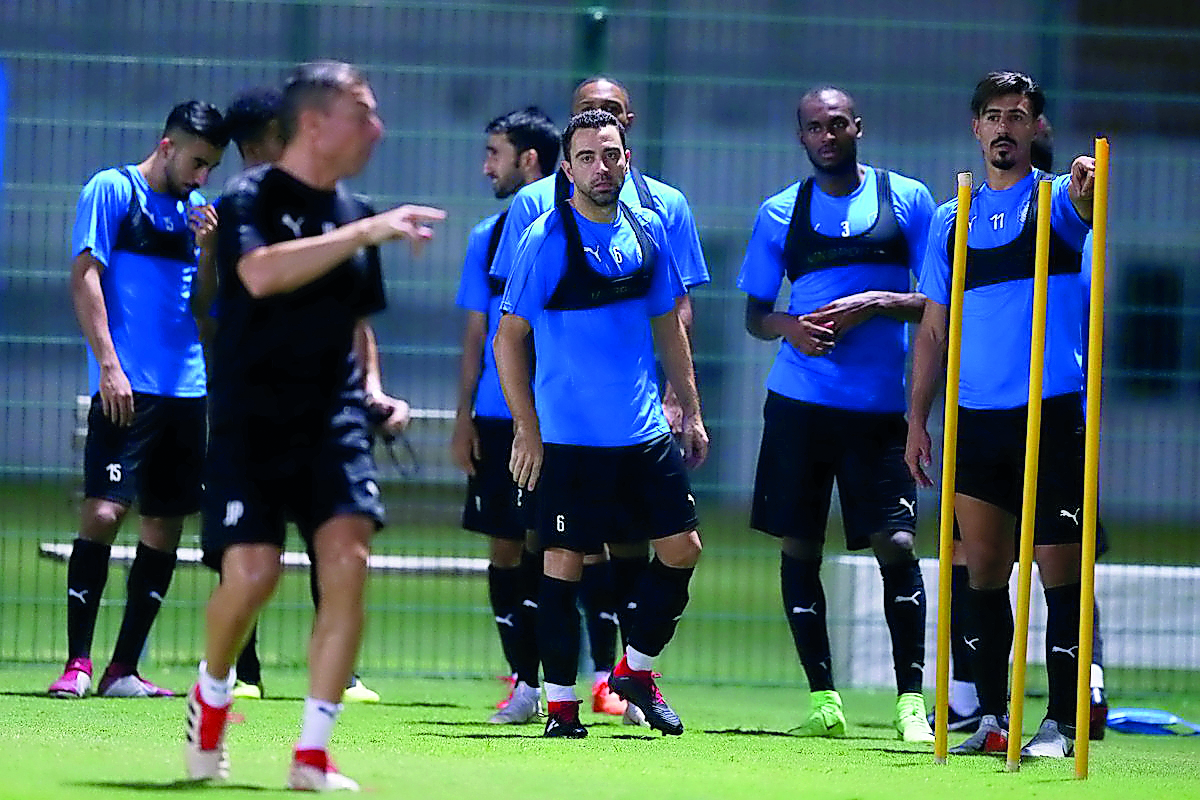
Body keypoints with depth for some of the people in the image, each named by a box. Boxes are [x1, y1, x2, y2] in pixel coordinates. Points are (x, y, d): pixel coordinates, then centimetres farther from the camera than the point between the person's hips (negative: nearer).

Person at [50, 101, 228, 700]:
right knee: (103, 512, -14)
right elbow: (85, 279, -7)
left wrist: (207, 252, -2)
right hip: (126, 386, -7)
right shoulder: (110, 191, -1)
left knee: (164, 526, 5)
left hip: (184, 389, 7)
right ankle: (77, 664, -11)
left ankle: (122, 670, 10)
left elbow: (203, 308, 16)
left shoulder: (196, 210, 16)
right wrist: (108, 364, -16)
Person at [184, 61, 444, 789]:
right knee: (252, 572, -14)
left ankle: (312, 756, -9)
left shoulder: (353, 213, 13)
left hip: (334, 421, 5)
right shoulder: (251, 200, -5)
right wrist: (367, 233, -31)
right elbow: (261, 273, -27)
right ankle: (212, 694, 20)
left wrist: (372, 387, 9)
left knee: (348, 559, -15)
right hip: (252, 421, -4)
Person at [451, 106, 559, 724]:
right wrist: (464, 418, 10)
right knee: (504, 547, 3)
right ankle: (526, 682, 8)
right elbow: (476, 336, 15)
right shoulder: (486, 238, 12)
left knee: (545, 544, -9)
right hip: (496, 418, 5)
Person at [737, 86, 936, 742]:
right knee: (797, 547, 2)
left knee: (894, 545, -11)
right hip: (798, 403, 2)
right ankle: (823, 699, 10)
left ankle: (911, 700, -5)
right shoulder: (780, 213, 9)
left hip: (881, 405, -2)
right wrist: (791, 328, -8)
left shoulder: (908, 199, 4)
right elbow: (754, 315, 14)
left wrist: (874, 304, -12)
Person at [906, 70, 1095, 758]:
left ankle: (1061, 722, -1)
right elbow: (933, 328, 17)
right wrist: (918, 419, 10)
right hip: (977, 417, 5)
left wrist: (1088, 191, -48)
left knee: (1060, 568, -4)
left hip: (1053, 414, -4)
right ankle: (991, 717, 13)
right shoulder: (951, 220, 14)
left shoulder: (1055, 197, 2)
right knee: (983, 569, 7)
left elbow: (1085, 210, -24)